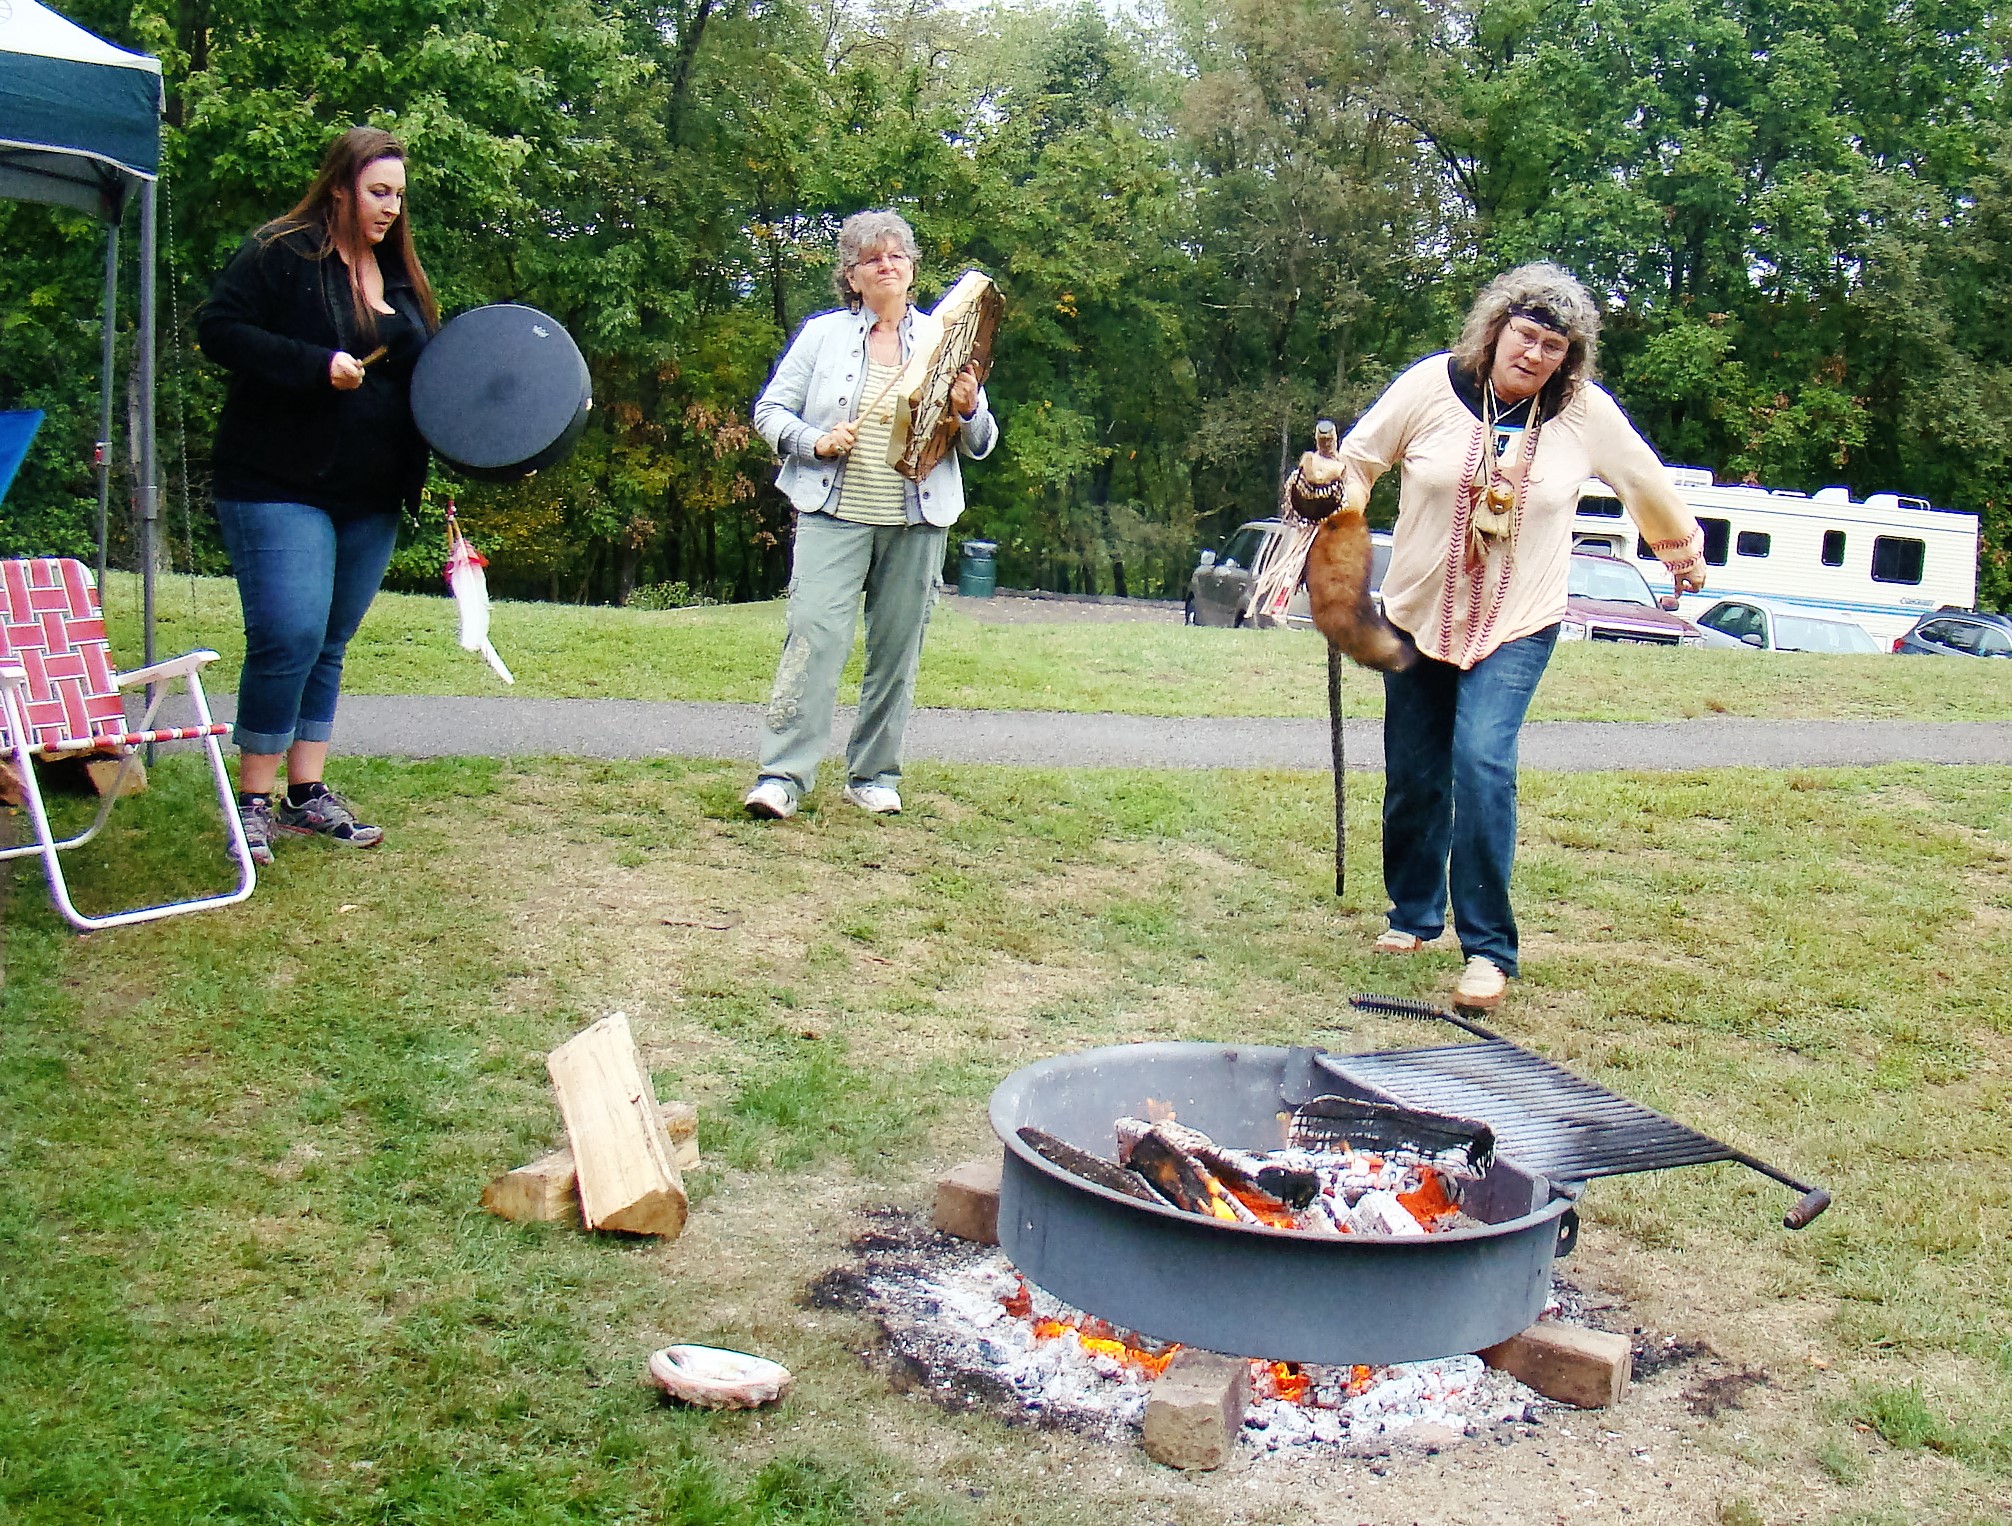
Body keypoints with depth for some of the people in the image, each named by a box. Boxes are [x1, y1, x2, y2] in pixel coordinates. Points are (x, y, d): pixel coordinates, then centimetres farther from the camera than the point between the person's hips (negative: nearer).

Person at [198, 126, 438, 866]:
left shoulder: (400, 274, 16)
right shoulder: (279, 254, -6)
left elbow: (427, 373, 23)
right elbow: (218, 329, -12)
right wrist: (317, 366, -21)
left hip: (371, 498, 7)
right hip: (278, 487, -7)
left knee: (329, 645, 10)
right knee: (289, 636, -14)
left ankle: (307, 794, 18)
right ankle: (254, 801, -3)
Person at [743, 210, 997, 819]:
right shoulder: (823, 333, 9)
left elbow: (981, 445, 13)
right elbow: (770, 410, 7)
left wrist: (969, 410, -10)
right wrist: (816, 441, -11)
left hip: (916, 522, 2)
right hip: (834, 515, -2)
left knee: (897, 649, 4)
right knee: (814, 633, -14)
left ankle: (874, 775, 16)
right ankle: (783, 774, -14)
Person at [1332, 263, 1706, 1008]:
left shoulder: (1588, 414, -5)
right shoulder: (1432, 386, -8)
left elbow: (1648, 485, 12)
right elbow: (1359, 459, 2)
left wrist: (1683, 548, 25)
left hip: (1517, 628, -2)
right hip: (1418, 614, 2)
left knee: (1483, 764, -20)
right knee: (1412, 776, 9)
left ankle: (1489, 949, -12)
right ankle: (1413, 915, 33)